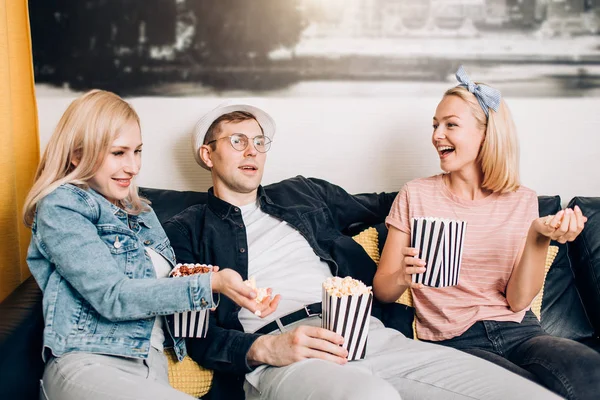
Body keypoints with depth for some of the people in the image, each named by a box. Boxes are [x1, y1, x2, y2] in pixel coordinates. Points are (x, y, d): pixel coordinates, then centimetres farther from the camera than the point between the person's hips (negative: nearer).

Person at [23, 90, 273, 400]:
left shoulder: (140, 211, 21)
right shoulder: (60, 207, -2)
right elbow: (111, 296, -13)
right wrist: (210, 284, -19)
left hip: (153, 364, 6)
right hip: (86, 363, -6)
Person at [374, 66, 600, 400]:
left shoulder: (522, 201, 8)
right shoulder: (416, 196, 3)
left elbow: (518, 300, 0)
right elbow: (382, 290, 3)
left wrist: (539, 238, -16)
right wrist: (402, 278, -20)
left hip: (518, 332, 2)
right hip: (453, 339, -2)